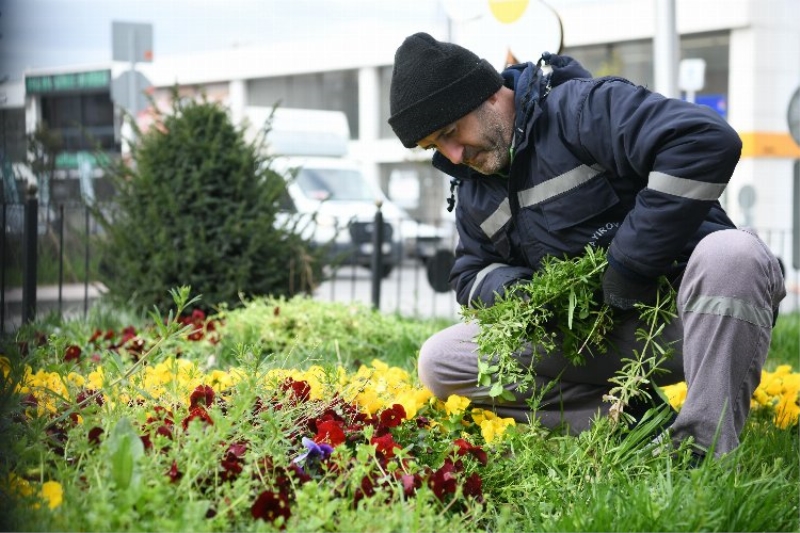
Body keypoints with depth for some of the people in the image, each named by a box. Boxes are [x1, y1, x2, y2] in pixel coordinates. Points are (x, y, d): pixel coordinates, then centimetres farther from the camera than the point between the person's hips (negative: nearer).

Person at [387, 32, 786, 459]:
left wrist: (628, 264, -24)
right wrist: (516, 288, -8)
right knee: (439, 361, -6)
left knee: (732, 253, -41)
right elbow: (471, 275, 19)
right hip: (597, 340, 7)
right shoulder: (473, 192, 11)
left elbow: (708, 140, -29)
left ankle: (705, 451, -30)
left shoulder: (580, 107, -15)